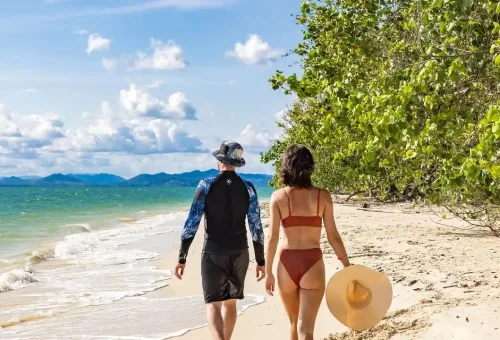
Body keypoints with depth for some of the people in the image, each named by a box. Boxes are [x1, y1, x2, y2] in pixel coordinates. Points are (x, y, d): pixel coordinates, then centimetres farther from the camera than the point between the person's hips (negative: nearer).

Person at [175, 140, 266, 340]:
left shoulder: (206, 186, -8)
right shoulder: (248, 188, -1)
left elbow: (191, 223, -11)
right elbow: (256, 227, -1)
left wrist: (182, 258, -6)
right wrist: (260, 260, 6)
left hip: (213, 253, -3)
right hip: (239, 253, 3)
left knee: (213, 304, -1)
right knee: (230, 302, 19)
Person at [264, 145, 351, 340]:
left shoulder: (278, 196, -3)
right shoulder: (323, 196, -3)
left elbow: (272, 237, -6)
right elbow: (333, 236, -1)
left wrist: (268, 272, 1)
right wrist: (348, 266, 9)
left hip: (287, 264, 1)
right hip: (312, 264, -1)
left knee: (294, 324, 22)